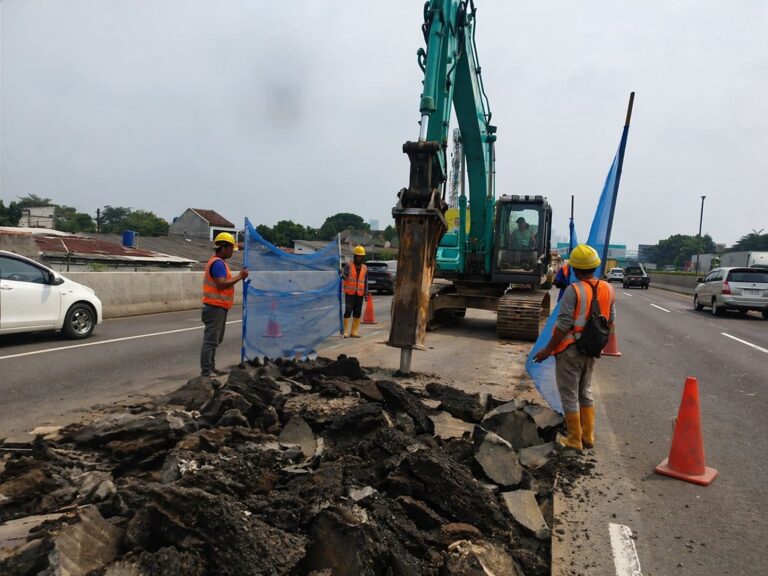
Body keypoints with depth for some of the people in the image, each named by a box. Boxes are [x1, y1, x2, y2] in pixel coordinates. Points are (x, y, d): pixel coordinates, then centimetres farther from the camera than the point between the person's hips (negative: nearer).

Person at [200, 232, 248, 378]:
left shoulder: (219, 262, 17)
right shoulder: (218, 263, -16)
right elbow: (221, 284, -25)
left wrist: (239, 276, 7)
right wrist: (239, 277, -17)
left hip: (218, 307, 11)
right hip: (215, 307, -11)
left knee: (215, 340, 16)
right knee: (210, 340, -6)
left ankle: (211, 367, 23)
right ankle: (206, 370, -2)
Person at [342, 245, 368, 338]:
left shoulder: (365, 268, 10)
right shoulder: (348, 265, -2)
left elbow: (365, 282, 13)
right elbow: (345, 277, -15)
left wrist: (366, 293, 6)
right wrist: (342, 274, -37)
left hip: (359, 294, 4)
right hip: (350, 293, -4)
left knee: (357, 313, 4)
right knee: (348, 311, -9)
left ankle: (354, 332, 10)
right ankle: (346, 332, -4)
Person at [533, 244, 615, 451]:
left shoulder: (574, 290, -19)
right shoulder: (608, 289, 1)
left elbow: (563, 324, -21)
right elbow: (610, 320, 9)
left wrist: (547, 349, -14)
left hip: (571, 350, -7)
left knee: (569, 395, 6)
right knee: (585, 392, 21)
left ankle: (574, 440, 14)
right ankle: (588, 436, 29)